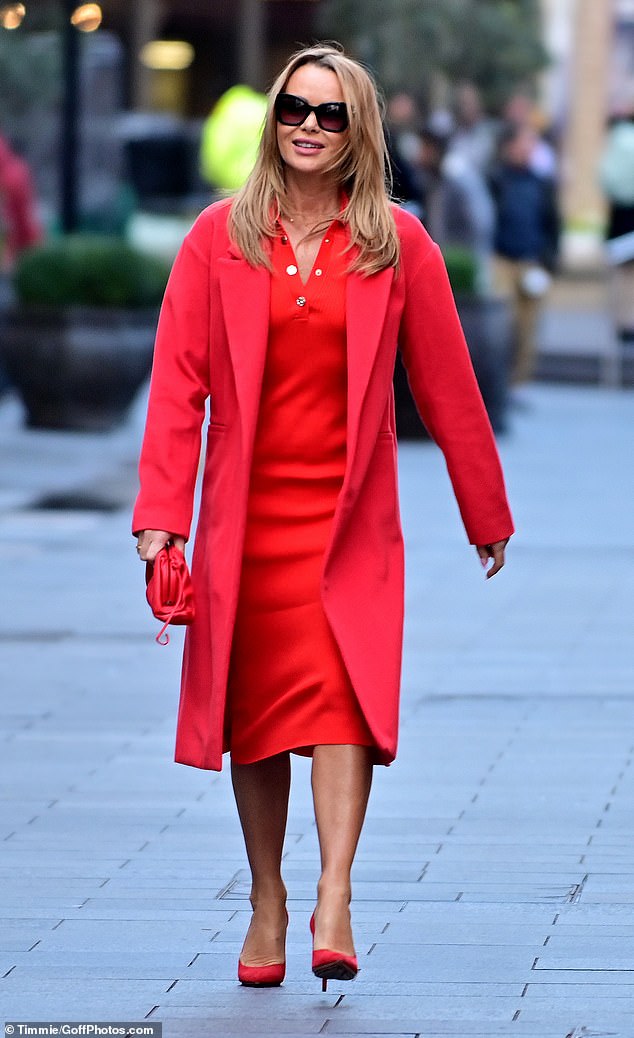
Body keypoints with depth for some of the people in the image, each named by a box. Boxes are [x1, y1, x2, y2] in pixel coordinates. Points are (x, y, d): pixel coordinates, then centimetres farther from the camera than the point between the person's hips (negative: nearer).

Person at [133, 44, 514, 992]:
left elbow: (445, 383, 8)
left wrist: (486, 514, 14)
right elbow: (179, 381, 0)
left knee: (343, 698, -17)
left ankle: (333, 906, -22)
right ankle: (267, 904, 18)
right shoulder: (220, 238, 2)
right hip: (246, 517, 1)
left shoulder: (398, 245, 1)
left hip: (351, 522, -1)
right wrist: (161, 513, -8)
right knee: (256, 712, 6)